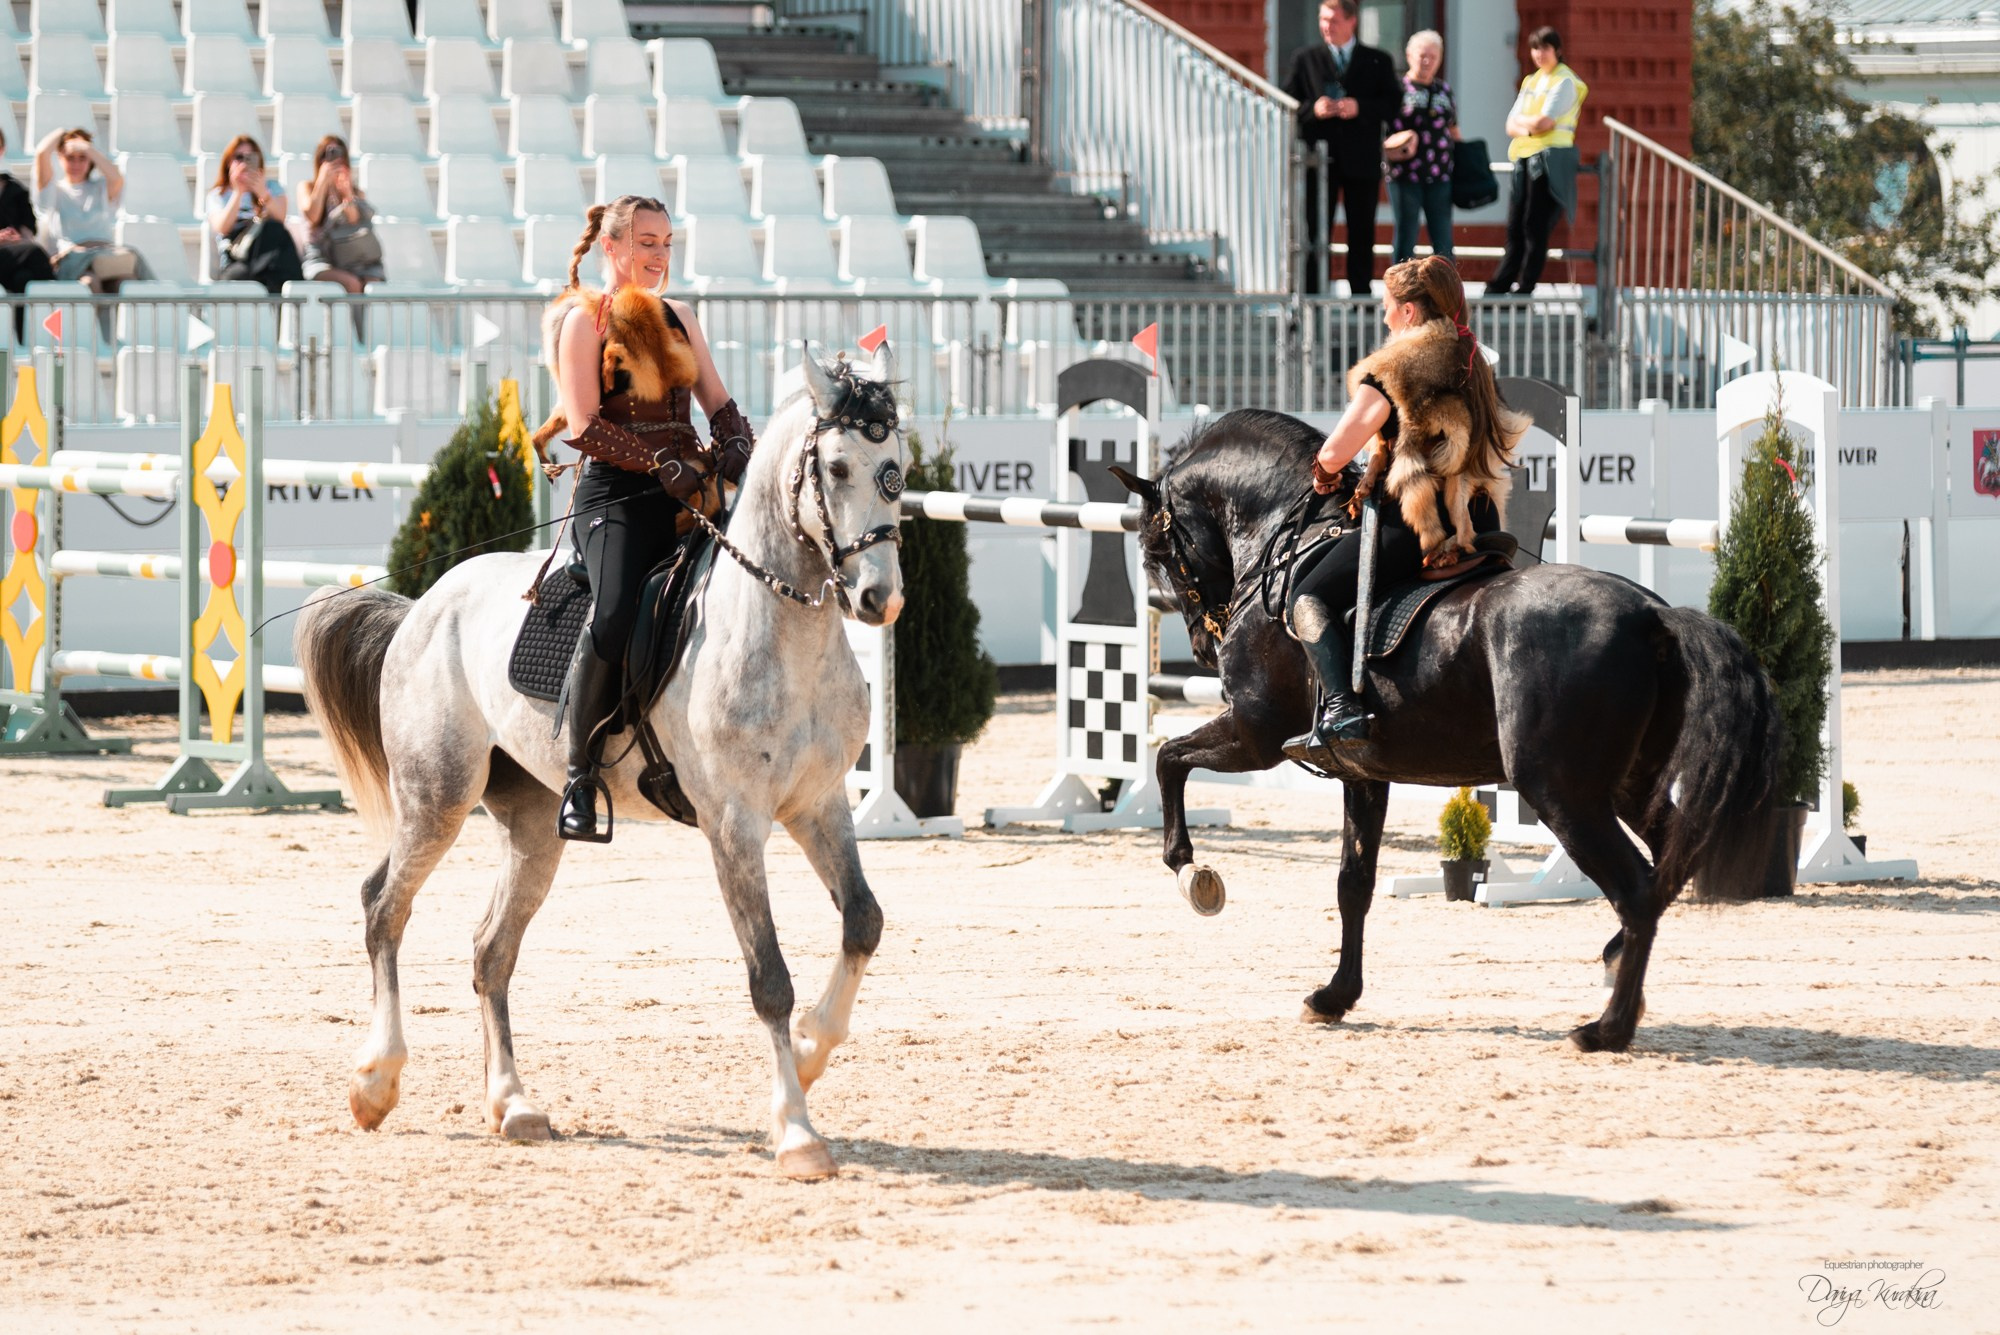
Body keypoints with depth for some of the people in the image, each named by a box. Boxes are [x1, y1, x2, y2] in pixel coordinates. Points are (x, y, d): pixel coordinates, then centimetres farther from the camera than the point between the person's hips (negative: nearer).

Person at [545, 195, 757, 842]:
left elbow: (717, 401, 17)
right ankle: (581, 776, -21)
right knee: (614, 620, -31)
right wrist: (661, 465, -18)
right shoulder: (584, 321, 1)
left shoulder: (678, 317, 19)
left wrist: (736, 443, -6)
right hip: (615, 496, -6)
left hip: (687, 490, 6)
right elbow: (584, 425, -8)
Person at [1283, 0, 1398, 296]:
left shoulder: (1377, 62, 6)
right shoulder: (1305, 58, 7)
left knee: (1361, 235, 5)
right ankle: (1311, 294, 2)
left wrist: (1360, 108, -14)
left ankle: (1361, 292, 11)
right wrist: (1312, 109, -13)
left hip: (1361, 159, 0)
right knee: (1315, 232, 0)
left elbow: (1392, 104, 1)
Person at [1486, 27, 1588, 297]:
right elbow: (1512, 125, 13)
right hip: (1524, 158, 7)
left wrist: (1522, 121, 4)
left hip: (1549, 159, -7)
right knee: (1515, 226, 5)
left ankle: (1525, 287, -6)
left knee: (1535, 226, -8)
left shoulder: (1565, 82, -3)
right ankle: (1499, 286, 6)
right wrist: (1531, 125, -7)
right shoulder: (1531, 82, 20)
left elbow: (1545, 122, -13)